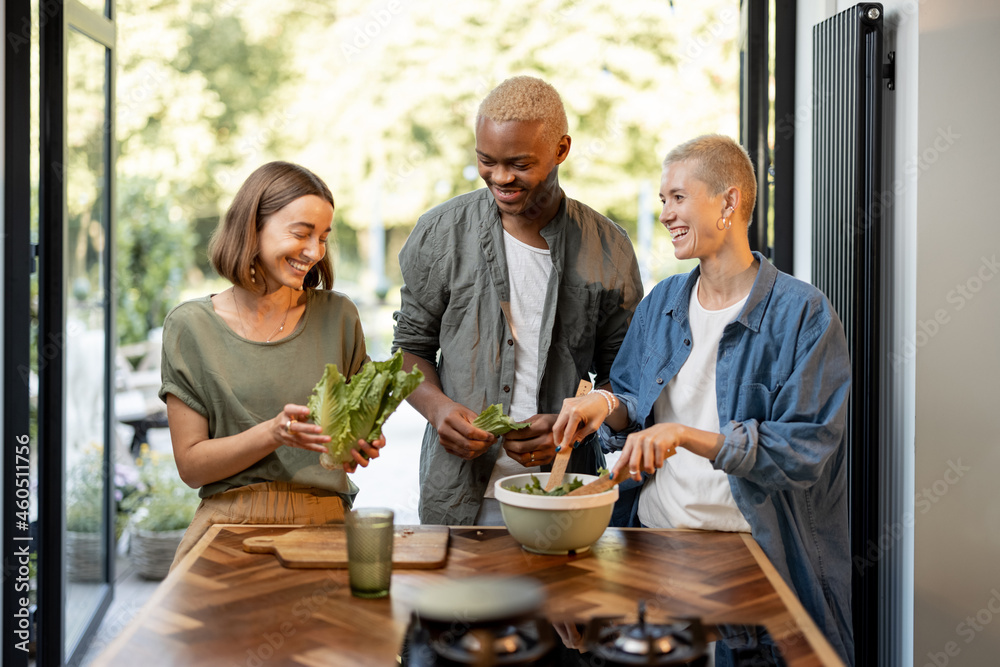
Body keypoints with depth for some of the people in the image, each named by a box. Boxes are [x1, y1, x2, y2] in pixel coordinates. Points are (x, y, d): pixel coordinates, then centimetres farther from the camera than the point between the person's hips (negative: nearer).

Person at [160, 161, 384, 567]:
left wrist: (361, 443, -6)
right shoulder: (191, 327, 1)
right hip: (230, 526, -1)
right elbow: (190, 465, 0)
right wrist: (274, 433, -16)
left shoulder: (337, 317, 7)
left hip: (325, 522, 1)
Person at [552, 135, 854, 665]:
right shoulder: (660, 303, 10)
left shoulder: (803, 314, -9)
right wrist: (611, 411, -5)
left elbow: (806, 449, -16)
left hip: (750, 555, -4)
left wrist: (687, 435, -24)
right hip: (653, 539, 4)